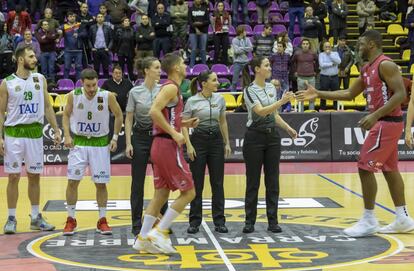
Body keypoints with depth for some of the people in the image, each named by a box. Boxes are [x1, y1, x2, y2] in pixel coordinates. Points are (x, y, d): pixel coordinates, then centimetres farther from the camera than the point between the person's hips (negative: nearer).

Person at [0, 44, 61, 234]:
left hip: (35, 133, 3)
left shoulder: (40, 79, 6)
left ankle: (36, 218, 17)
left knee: (34, 176, 9)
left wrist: (56, 130, 2)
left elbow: (47, 107, 9)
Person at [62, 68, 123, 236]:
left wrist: (115, 137, -3)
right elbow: (66, 115, 5)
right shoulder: (73, 96, -11)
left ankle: (102, 220, 15)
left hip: (100, 143, 0)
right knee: (72, 181, -3)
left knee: (101, 183, 3)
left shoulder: (107, 96, -14)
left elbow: (119, 115, 2)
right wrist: (67, 135, -7)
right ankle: (71, 220, 10)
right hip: (78, 142, 1)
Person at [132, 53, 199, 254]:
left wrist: (185, 124, 15)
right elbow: (154, 111, -24)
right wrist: (174, 133, -22)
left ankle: (143, 238, 11)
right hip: (168, 146, -10)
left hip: (161, 145, 10)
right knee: (189, 192, -3)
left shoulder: (170, 88, 18)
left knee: (161, 194, 11)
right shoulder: (171, 87, -11)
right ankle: (159, 232, -4)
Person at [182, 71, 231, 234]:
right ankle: (195, 221, 10)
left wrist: (227, 143, 11)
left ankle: (219, 221, 10)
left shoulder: (220, 99, 5)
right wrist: (189, 145, -13)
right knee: (197, 184, 1)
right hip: (198, 141, -4)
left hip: (216, 140, 4)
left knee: (217, 183, 4)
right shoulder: (192, 101, -7)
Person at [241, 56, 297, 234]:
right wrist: (282, 101, -30)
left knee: (272, 181, 4)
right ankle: (250, 221, 9)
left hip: (272, 137, 6)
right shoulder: (250, 90, -10)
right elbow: (261, 111, -23)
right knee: (253, 181, 1)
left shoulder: (271, 88, 10)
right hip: (255, 137, -5)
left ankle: (272, 221, 9)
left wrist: (288, 128, 9)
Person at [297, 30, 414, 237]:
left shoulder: (385, 65, -16)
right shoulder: (367, 69, 14)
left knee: (365, 167, -8)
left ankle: (369, 221, -2)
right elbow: (349, 94, 20)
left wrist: (375, 115, -29)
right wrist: (319, 94, 13)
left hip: (387, 122, -10)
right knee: (389, 169, 13)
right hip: (385, 123, 10)